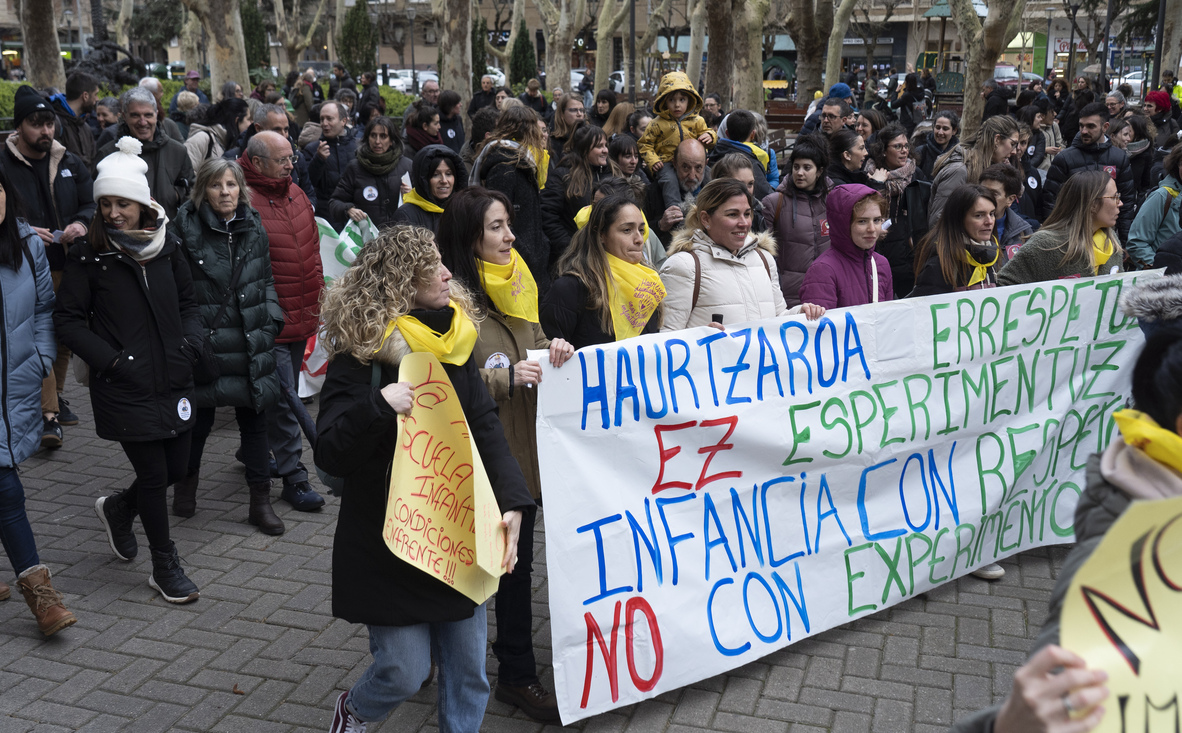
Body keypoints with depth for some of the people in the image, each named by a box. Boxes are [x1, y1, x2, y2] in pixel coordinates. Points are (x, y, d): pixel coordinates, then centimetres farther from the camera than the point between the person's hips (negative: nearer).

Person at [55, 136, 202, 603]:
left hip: (172, 380, 5)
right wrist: (110, 359, -13)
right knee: (153, 474, 1)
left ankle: (117, 508, 43)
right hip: (125, 386, -4)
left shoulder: (166, 246, 4)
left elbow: (188, 302, 15)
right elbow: (67, 319, -4)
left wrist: (189, 343, -2)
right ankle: (165, 568, 19)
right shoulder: (90, 255, -6)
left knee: (177, 466, 12)